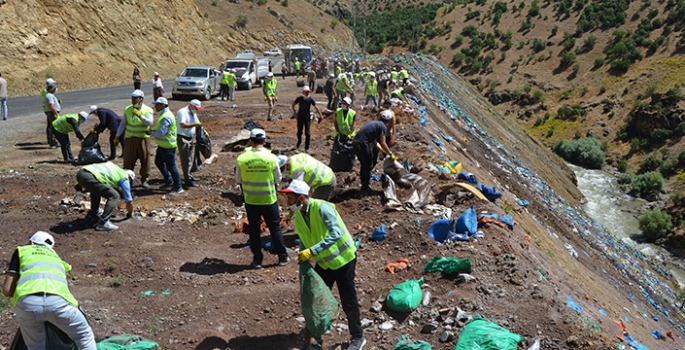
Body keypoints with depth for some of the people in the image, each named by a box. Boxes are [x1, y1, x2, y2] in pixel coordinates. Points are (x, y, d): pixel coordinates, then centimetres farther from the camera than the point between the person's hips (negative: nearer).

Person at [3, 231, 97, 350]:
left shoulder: (21, 251, 31)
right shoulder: (56, 257, 40)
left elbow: (7, 291, 25)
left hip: (27, 301, -1)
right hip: (57, 300, 1)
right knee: (85, 337, 24)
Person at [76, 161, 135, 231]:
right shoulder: (124, 179, 16)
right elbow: (129, 201, 23)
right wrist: (130, 213, 40)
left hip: (80, 173, 8)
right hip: (90, 178, -8)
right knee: (114, 196, 2)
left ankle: (91, 216, 36)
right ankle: (102, 223, -4)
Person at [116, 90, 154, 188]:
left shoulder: (148, 110, -5)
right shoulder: (127, 109, 6)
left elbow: (150, 122, -21)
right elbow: (123, 123, 12)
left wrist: (140, 115, -32)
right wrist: (117, 136, 9)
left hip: (143, 138, -2)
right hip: (130, 138, 2)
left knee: (145, 160, 5)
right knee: (128, 160, 3)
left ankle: (144, 180, 18)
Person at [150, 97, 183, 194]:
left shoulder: (166, 117, -23)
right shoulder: (164, 114, 11)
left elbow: (162, 133, -28)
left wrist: (152, 133, -12)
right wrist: (153, 131, 7)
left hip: (168, 147, -11)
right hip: (162, 145, 11)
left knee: (171, 166, -3)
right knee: (159, 162, 21)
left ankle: (178, 187, 8)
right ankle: (169, 181, 33)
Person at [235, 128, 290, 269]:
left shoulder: (242, 158, -11)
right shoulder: (271, 158, -14)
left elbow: (238, 180, 0)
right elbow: (278, 179, -3)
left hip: (250, 200, 1)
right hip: (269, 199, -1)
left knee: (254, 229, 14)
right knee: (275, 228, 14)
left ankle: (257, 259, 20)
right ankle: (283, 257, 24)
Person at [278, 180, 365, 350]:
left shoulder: (322, 208, -27)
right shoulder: (298, 217, -4)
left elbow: (336, 234, -38)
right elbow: (304, 243, 6)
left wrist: (312, 251, -43)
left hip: (343, 258, -7)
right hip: (324, 262, 7)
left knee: (348, 300, -1)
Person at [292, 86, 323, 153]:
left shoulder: (310, 99, -11)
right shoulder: (299, 98, -8)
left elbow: (316, 107, -13)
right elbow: (293, 104, 8)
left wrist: (320, 115, -19)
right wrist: (294, 112, 3)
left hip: (307, 118, -1)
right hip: (300, 117, 1)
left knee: (307, 133, -5)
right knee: (299, 132, 13)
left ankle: (307, 148, 4)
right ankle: (299, 143, 41)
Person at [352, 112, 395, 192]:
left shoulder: (375, 123, 24)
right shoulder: (383, 126, -3)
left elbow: (374, 142, 27)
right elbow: (382, 143, -7)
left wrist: (384, 151, 33)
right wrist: (391, 154, 3)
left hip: (355, 142, 9)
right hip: (363, 144, -9)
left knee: (364, 165, 22)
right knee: (369, 166, 6)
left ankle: (364, 186, 30)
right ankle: (365, 188, 12)